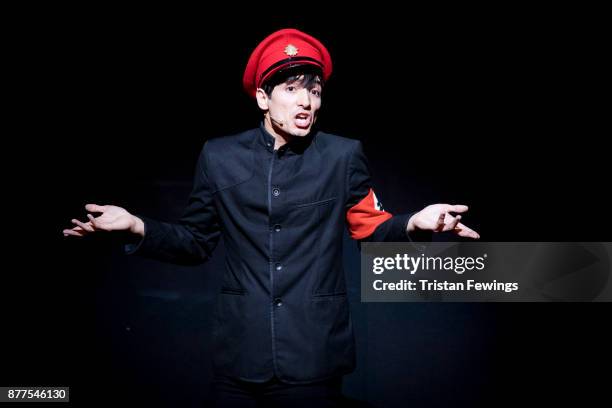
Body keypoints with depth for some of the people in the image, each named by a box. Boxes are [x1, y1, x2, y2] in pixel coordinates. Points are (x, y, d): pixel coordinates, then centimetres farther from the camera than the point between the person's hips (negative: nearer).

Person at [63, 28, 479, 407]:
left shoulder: (343, 155, -1)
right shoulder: (220, 156, 1)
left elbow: (372, 227, 5)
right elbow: (197, 241, 7)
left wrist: (414, 223, -15)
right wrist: (137, 226, -8)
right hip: (241, 353, 1)